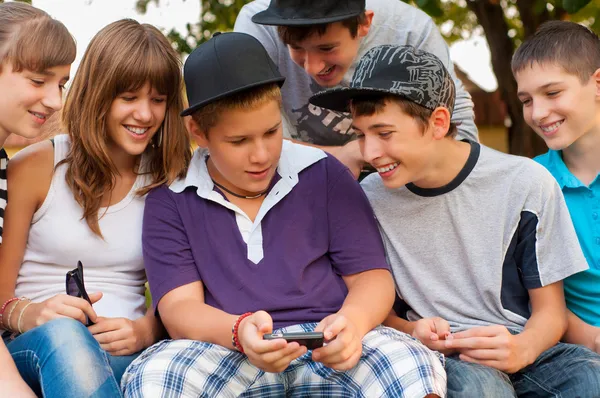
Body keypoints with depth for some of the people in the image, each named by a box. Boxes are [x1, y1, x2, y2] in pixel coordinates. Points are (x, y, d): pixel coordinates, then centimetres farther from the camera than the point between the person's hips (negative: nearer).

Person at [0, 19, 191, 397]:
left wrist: (145, 331, -14)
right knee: (62, 333, -38)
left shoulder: (171, 181, 11)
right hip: (34, 349, 0)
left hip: (123, 353, 1)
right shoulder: (36, 167, 3)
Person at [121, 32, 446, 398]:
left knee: (417, 367, -31)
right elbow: (179, 307, 0)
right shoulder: (169, 203, 8)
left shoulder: (325, 176, 11)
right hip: (226, 355, 0)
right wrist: (240, 331, -24)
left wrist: (353, 321, -16)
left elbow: (372, 276, 9)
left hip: (329, 351, 0)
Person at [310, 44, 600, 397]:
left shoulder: (526, 185, -4)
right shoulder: (369, 199, 1)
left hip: (524, 348, 0)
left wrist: (522, 349, -20)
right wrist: (413, 332, -10)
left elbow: (550, 311, 3)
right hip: (442, 358, 0)